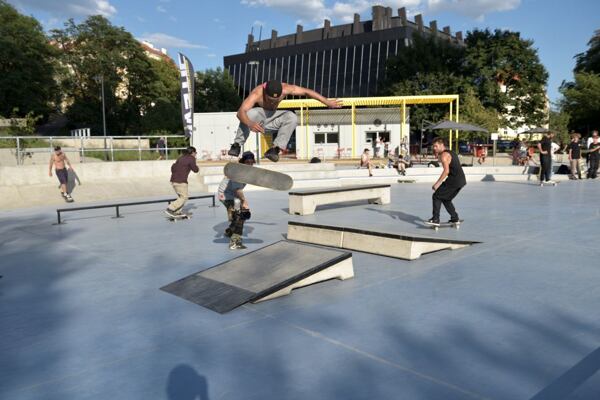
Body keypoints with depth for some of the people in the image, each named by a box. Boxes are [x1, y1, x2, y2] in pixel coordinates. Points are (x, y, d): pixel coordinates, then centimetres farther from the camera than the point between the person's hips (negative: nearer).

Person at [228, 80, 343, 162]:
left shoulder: (285, 88, -25)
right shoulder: (257, 93, -34)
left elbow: (307, 92, -17)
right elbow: (240, 112, -44)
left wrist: (328, 103, -18)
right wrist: (250, 124, -65)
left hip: (273, 120, 3)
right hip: (260, 115, -3)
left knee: (292, 117, -29)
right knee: (250, 113, -39)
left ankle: (275, 149, -29)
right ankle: (237, 145, -27)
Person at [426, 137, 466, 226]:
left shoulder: (444, 155, -10)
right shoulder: (451, 153, 20)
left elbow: (446, 171, -21)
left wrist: (437, 183, -22)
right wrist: (438, 156, 21)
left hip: (454, 180, -9)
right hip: (461, 180, 9)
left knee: (436, 197, -3)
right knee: (445, 199, 23)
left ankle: (435, 219, -7)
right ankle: (455, 218, 25)